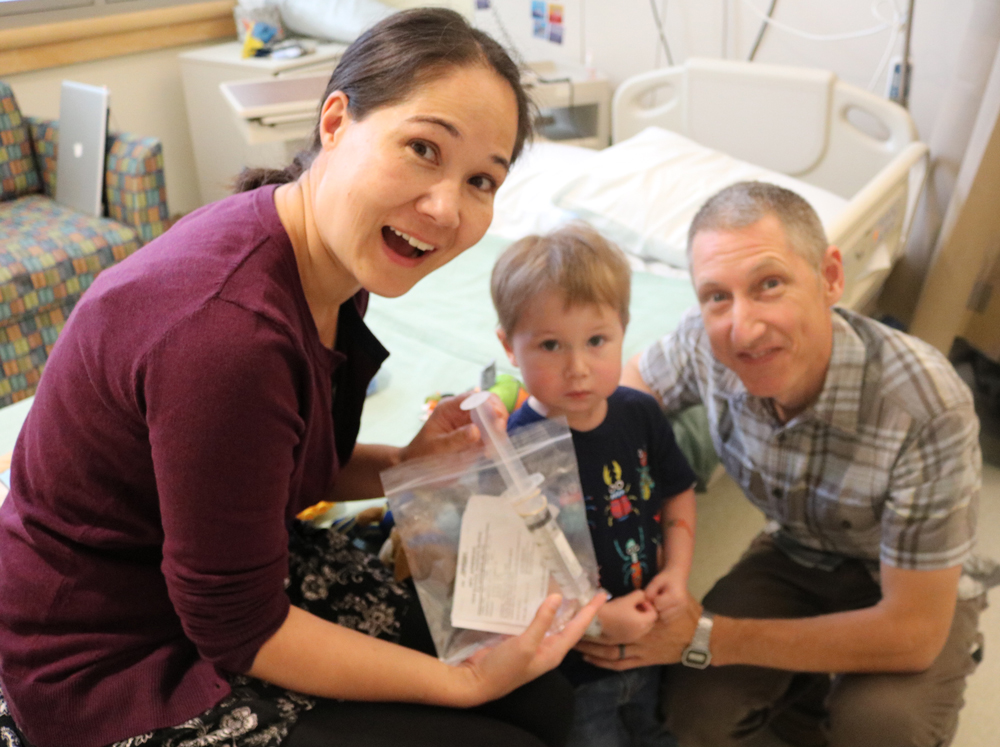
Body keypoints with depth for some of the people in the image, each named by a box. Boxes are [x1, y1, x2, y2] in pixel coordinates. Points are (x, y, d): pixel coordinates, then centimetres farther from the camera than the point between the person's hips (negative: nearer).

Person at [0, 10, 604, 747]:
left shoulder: (328, 263, -6)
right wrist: (465, 682, -17)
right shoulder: (229, 328, -34)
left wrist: (404, 465, -8)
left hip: (243, 566, 8)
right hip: (112, 657, -7)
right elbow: (240, 630, -23)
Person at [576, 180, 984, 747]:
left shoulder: (927, 408, -37)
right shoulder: (709, 343, -24)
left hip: (919, 587, -2)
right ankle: (807, 692, 14)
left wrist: (706, 639, -31)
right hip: (794, 556, 3)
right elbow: (634, 380, 1)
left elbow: (912, 633, -30)